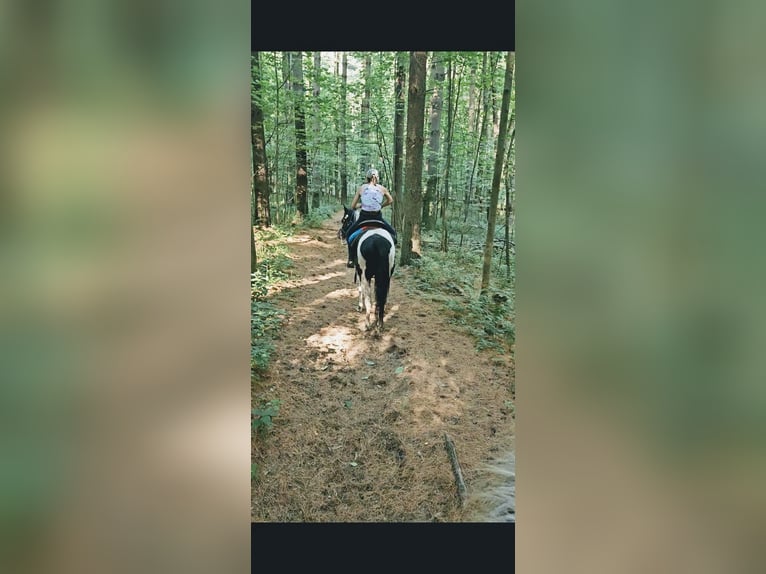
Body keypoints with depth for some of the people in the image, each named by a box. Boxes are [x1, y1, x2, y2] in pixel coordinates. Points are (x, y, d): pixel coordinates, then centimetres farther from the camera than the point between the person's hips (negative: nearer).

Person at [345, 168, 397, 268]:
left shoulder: (361, 188, 2)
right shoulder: (382, 188, 3)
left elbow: (353, 206, 4)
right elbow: (390, 201, 20)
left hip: (364, 217, 0)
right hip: (378, 217, 0)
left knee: (349, 234, 22)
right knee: (393, 232, 24)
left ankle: (351, 259, 11)